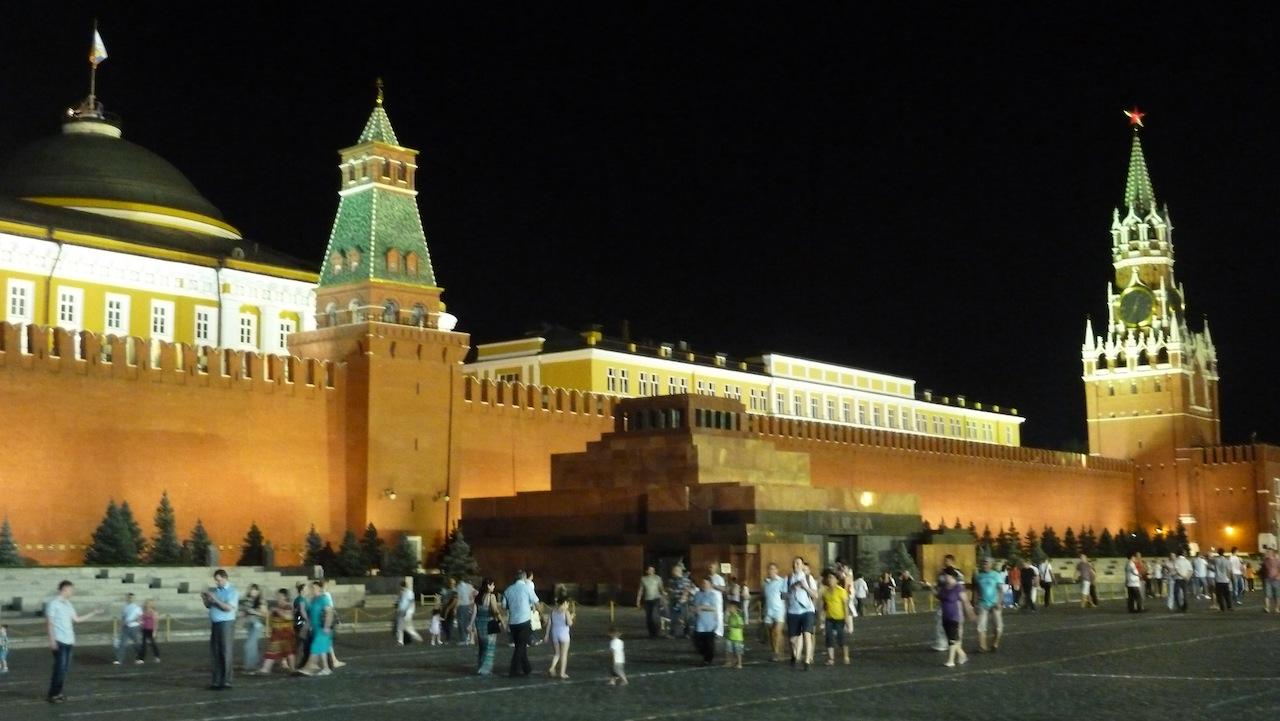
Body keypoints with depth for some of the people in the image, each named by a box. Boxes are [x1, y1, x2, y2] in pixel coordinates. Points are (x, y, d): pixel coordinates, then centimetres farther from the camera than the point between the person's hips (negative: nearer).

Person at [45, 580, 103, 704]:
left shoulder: (68, 604, 16)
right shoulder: (53, 603, -8)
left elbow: (76, 619, 21)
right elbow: (49, 622, -11)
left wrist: (93, 613, 22)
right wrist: (52, 639, -17)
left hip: (69, 641, 8)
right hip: (59, 642, -8)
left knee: (66, 669, 8)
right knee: (60, 668, -9)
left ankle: (57, 693, 15)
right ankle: (52, 695, -1)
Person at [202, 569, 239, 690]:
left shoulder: (232, 591, -6)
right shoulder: (214, 590, 14)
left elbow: (229, 608, -18)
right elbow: (209, 606, 21)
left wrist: (215, 599, -20)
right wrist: (205, 599, 1)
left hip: (226, 624, -7)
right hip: (214, 624, 7)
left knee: (226, 653, -6)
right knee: (215, 653, 7)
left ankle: (226, 681, -4)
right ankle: (216, 681, 12)